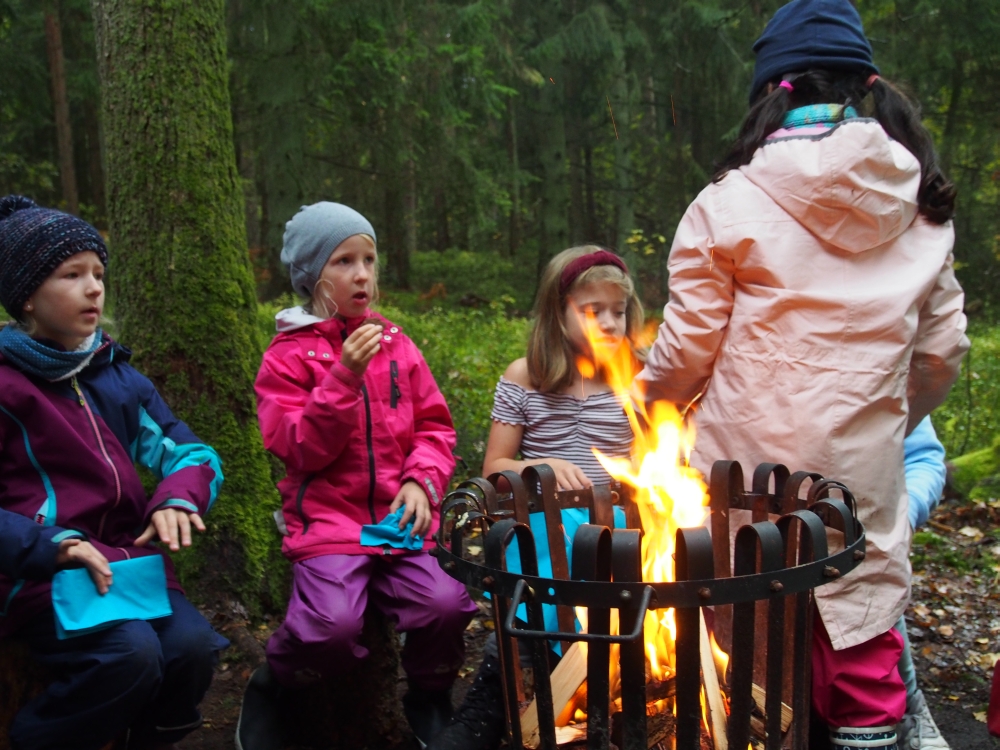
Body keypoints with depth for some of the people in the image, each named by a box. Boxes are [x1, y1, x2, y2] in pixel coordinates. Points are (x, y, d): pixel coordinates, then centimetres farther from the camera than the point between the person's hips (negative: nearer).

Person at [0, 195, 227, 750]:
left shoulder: (117, 378, 12)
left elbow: (192, 454, 11)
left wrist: (178, 498, -12)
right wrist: (53, 544, -20)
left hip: (128, 559, 5)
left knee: (192, 645, -21)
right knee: (131, 656, -29)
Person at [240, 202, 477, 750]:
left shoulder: (396, 344, 11)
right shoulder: (288, 355, 0)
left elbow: (434, 426, 13)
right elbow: (301, 450, -7)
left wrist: (421, 481, -5)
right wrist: (345, 377, -17)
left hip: (398, 516, 3)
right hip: (327, 516, -3)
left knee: (446, 603, -21)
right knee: (333, 623, -27)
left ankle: (429, 700, 12)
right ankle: (268, 690, 9)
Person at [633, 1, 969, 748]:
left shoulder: (729, 203, -7)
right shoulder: (923, 209, 6)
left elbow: (686, 351, -5)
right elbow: (942, 351, 10)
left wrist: (650, 395, 15)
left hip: (750, 469, -3)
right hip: (865, 476, 3)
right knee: (862, 632, 14)